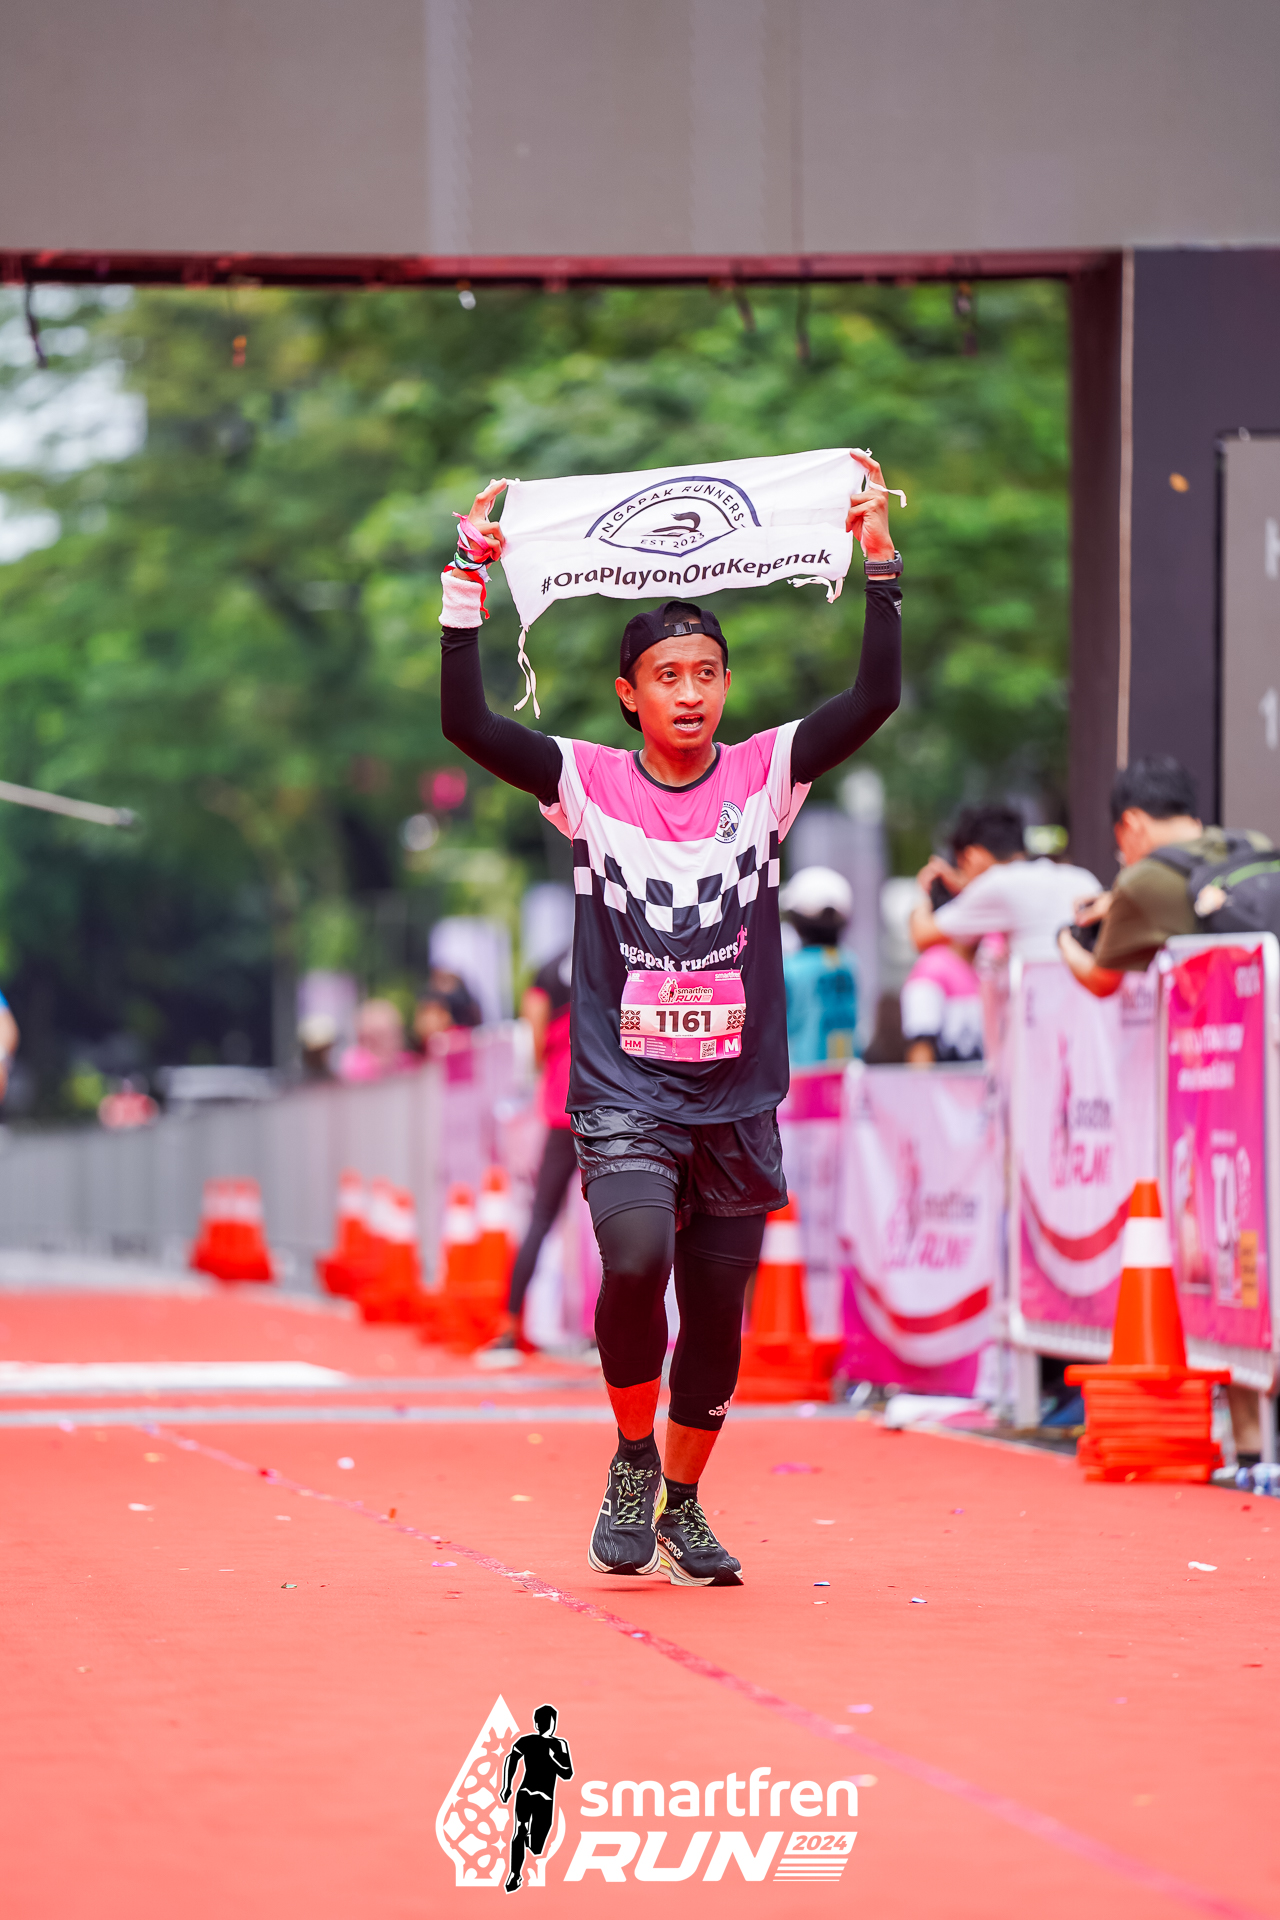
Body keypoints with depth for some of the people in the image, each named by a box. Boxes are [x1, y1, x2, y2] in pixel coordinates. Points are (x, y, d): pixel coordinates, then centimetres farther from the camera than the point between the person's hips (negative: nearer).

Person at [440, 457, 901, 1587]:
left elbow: (878, 697, -5)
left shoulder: (765, 776, 4)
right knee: (636, 1255, -27)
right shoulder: (588, 784, 1)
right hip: (625, 1099, -2)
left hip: (737, 1105, 2)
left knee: (718, 1323, 7)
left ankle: (681, 1506, 29)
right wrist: (468, 584, -14)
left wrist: (881, 561, -12)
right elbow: (467, 724, -9)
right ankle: (632, 1463, -4)